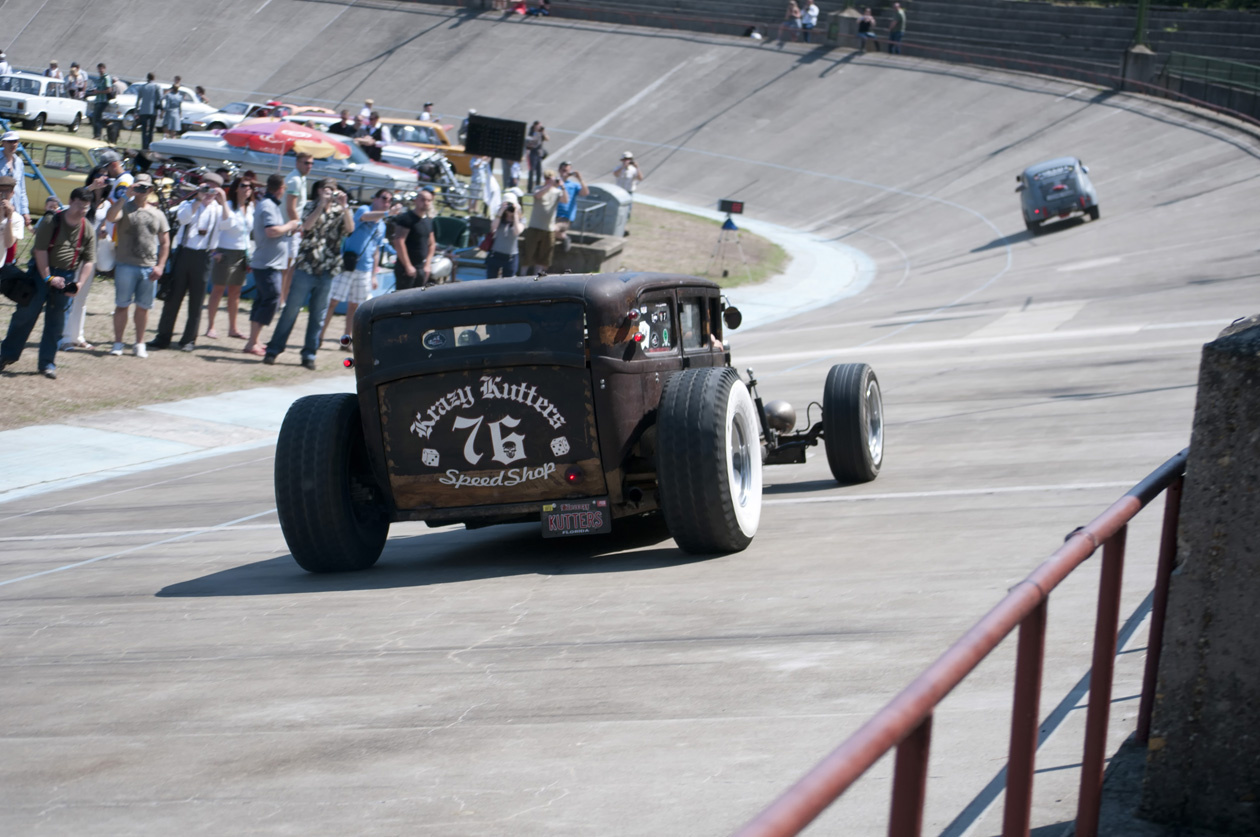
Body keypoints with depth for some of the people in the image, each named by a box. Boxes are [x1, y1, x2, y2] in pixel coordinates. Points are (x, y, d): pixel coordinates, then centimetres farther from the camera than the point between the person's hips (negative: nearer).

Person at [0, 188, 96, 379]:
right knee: (25, 313, -2)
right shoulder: (51, 222, -9)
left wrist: (79, 283, -12)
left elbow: (89, 261, 2)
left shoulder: (88, 231, 0)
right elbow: (40, 250, -11)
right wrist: (48, 278, -15)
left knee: (56, 321, 3)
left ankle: (47, 362, 10)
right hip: (42, 272, -2)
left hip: (67, 276, 2)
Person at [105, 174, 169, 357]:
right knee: (122, 305, 1)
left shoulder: (157, 214, 12)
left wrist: (160, 266, 2)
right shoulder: (125, 208, 2)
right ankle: (118, 344, 7)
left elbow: (165, 242, 13)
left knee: (143, 307, 7)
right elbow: (111, 217, -21)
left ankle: (139, 344, 17)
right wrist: (126, 197, -21)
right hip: (126, 266, -3)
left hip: (149, 268, 3)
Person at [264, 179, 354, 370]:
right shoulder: (312, 207, 6)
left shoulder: (340, 211, 9)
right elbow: (307, 225, -14)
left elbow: (350, 228, -9)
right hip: (307, 267, -2)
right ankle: (273, 349, 6)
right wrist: (322, 204, -19)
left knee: (318, 315, 4)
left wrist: (344, 206, -17)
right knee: (291, 309, -1)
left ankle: (309, 354, 11)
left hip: (328, 270, 2)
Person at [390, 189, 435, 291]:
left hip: (422, 268, 8)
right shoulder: (406, 218, -11)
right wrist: (408, 266, -18)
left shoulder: (429, 221, 14)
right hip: (406, 268, -8)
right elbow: (399, 243, -17)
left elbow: (431, 244, 23)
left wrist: (427, 264, 10)